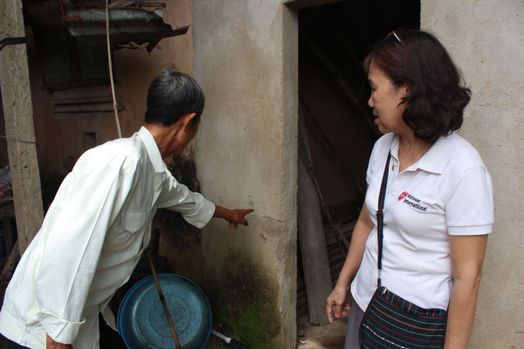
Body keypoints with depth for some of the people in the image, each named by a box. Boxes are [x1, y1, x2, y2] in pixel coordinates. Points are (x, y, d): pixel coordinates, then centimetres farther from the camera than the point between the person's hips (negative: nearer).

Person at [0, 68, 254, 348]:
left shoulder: (154, 171, 2)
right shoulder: (120, 160, -28)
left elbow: (185, 198, 22)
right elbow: (64, 252, -31)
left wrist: (228, 213, 38)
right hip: (47, 318, -8)